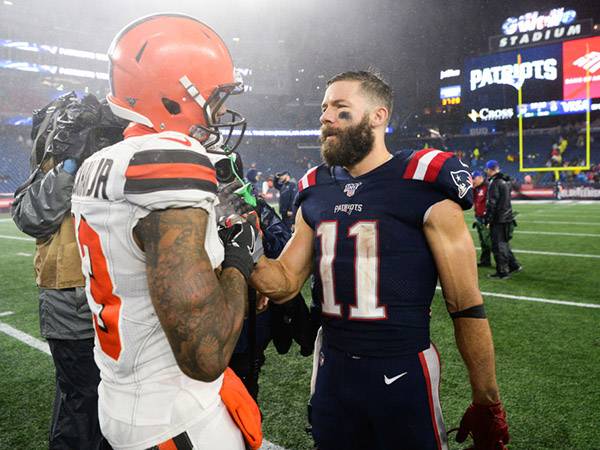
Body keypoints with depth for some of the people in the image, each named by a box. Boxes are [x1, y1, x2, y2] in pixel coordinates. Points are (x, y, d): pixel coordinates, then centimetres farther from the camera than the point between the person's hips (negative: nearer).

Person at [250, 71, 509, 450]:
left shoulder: (424, 185, -12)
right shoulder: (316, 192, 5)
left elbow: (467, 305, -9)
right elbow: (286, 283, 6)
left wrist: (486, 404, -5)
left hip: (403, 371, -5)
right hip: (331, 366, 5)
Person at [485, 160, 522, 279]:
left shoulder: (495, 183, -16)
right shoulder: (505, 181, 13)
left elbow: (492, 203, -19)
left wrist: (489, 219, -14)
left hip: (499, 220, -9)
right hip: (507, 218, 9)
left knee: (498, 246, -2)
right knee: (504, 243, 20)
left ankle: (502, 272, 3)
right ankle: (514, 265, 26)